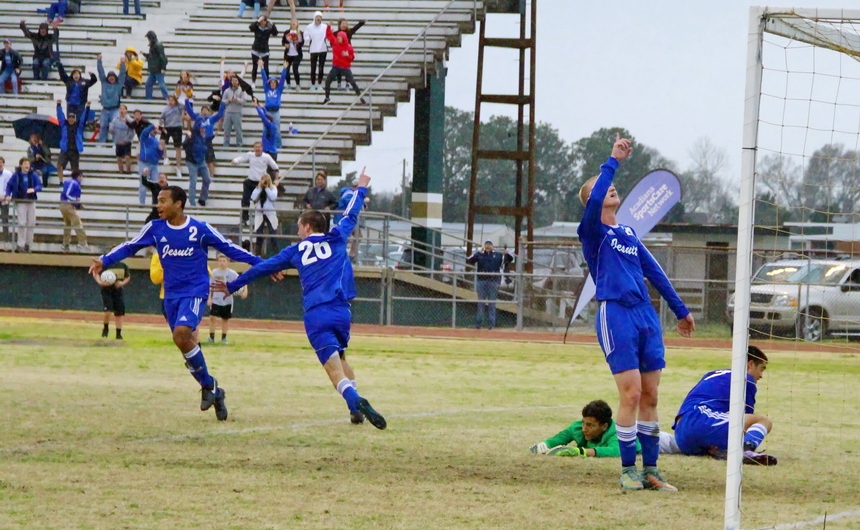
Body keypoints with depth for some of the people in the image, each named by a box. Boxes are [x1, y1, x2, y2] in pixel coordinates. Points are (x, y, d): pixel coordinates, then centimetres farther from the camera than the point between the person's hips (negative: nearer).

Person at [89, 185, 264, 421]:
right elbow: (130, 247, 6)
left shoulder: (200, 229, -8)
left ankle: (208, 385, -9)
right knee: (185, 341, 4)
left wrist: (260, 263, -3)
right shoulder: (155, 228, 1)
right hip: (171, 294, 5)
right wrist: (104, 261, -7)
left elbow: (229, 249, -1)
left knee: (181, 334, -26)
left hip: (195, 292, -5)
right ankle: (213, 392, 19)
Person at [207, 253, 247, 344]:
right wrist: (210, 298, 4)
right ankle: (211, 337, -1)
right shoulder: (214, 272, 2)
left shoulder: (231, 273, -8)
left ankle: (224, 338, 18)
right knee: (212, 317, -9)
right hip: (216, 300, 2)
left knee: (225, 319, 7)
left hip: (227, 300, -2)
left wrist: (245, 291, -29)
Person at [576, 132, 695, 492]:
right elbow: (594, 200, -21)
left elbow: (653, 271, 24)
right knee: (631, 393, -11)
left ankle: (650, 471, 8)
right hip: (615, 314, -7)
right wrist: (613, 161, -18)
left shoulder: (628, 233, 20)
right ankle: (628, 470, -5)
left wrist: (679, 310, 25)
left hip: (646, 315, 7)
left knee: (650, 395, 4)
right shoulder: (593, 231, 0)